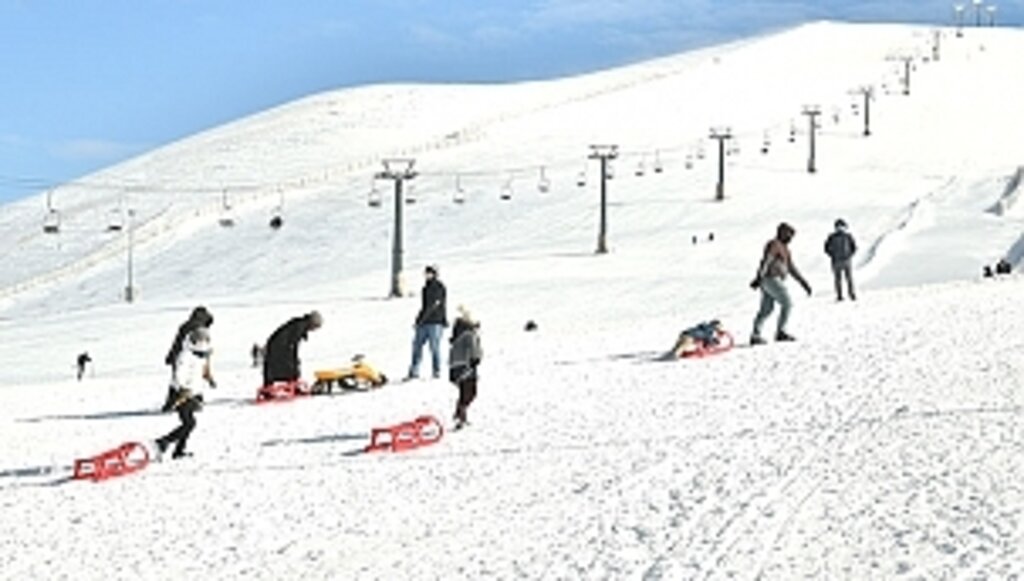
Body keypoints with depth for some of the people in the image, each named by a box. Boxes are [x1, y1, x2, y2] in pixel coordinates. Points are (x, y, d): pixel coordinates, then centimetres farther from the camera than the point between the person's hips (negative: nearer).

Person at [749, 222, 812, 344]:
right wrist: (759, 277, -33)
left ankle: (755, 335, 4)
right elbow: (765, 261, -22)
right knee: (787, 304, -6)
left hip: (768, 281, 10)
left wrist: (804, 283, 22)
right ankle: (780, 332, -7)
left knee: (766, 309, 7)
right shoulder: (774, 244, -9)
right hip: (772, 279, -10)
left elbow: (792, 268, 25)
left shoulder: (784, 248, 23)